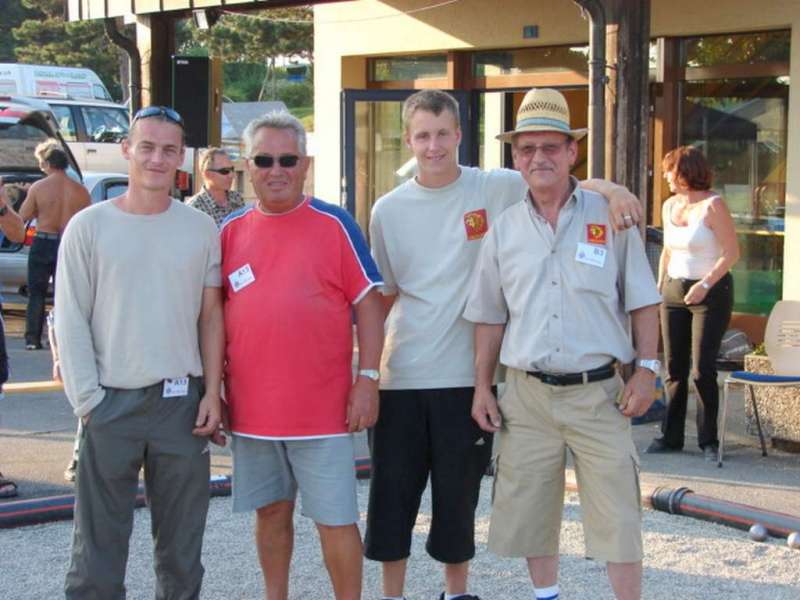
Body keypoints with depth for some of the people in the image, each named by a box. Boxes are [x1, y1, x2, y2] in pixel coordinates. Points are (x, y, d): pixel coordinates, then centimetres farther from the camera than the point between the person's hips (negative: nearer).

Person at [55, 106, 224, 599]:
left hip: (182, 401, 2)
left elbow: (211, 316, 8)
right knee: (99, 541, 2)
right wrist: (88, 401, -9)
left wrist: (212, 392, 0)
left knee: (182, 542, 11)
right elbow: (71, 322, -2)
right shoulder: (89, 226, -1)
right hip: (111, 402, -2)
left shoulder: (201, 228, 5)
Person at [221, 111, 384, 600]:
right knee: (271, 512, 15)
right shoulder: (231, 231, 7)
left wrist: (368, 379, -9)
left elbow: (368, 303, -3)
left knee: (335, 519, 1)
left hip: (323, 407, -3)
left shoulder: (334, 225, -3)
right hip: (251, 408, 4)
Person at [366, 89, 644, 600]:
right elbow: (382, 294, 13)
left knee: (459, 494, 9)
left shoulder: (497, 190, -2)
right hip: (400, 376, 2)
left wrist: (611, 189, -18)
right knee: (392, 492, 6)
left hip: (466, 375, -2)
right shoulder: (389, 210, 5)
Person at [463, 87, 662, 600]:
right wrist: (483, 387, 8)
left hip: (597, 391, -3)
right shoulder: (504, 229, 7)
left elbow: (642, 302, 2)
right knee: (529, 510, 10)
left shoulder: (610, 217, 0)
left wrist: (647, 369, -5)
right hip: (527, 394, 3)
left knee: (617, 516, -3)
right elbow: (490, 317, 12)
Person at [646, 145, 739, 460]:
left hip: (711, 292, -6)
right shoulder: (670, 206, 10)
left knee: (702, 370, -6)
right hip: (675, 292, 6)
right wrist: (659, 286, 12)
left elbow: (732, 252, -13)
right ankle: (671, 436, 12)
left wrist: (706, 284, -20)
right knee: (674, 369, 5)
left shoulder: (713, 205, -11)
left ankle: (709, 441, 4)